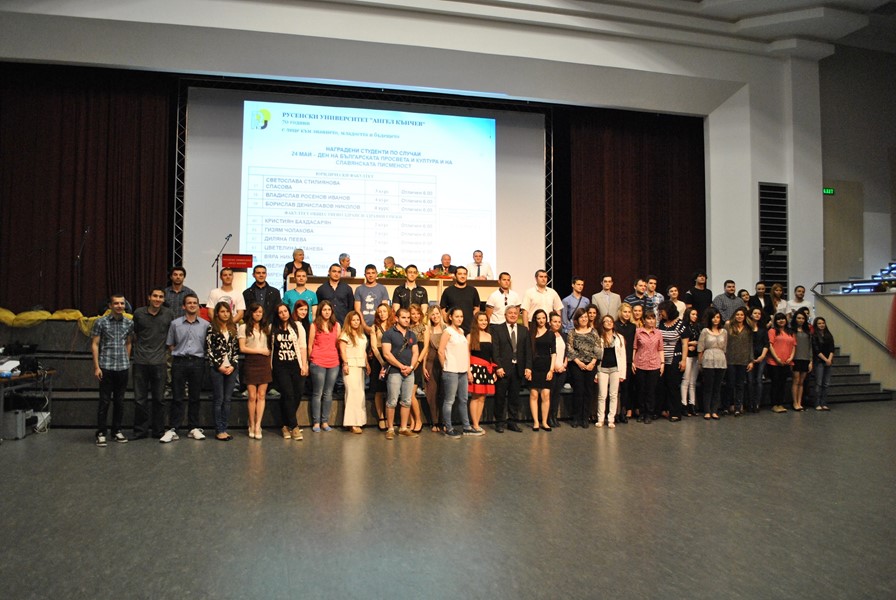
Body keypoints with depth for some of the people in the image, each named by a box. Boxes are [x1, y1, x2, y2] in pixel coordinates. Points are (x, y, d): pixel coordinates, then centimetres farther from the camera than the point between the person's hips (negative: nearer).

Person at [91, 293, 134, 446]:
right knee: (104, 401, 1)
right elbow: (94, 344, -2)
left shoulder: (129, 323, 6)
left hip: (123, 367, 3)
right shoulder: (101, 322, -4)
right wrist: (96, 367, -7)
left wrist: (127, 361, 12)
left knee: (120, 401, 10)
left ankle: (117, 430, 20)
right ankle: (101, 433, 9)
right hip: (106, 367, -3)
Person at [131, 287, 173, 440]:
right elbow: (135, 333, 16)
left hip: (159, 362, 0)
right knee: (140, 399, 5)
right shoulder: (138, 313, 2)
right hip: (140, 362, 0)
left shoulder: (169, 314, 1)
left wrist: (168, 350, 6)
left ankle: (158, 430, 17)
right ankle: (141, 430, 17)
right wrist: (140, 349, 11)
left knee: (159, 398, 7)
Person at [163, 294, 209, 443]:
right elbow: (170, 344, 12)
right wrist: (178, 354, 4)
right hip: (179, 362, 0)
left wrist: (200, 355, 0)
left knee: (195, 397, 7)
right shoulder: (175, 323, 5)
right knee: (177, 397, 1)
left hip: (197, 362, 0)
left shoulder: (205, 325, 4)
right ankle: (172, 429, 5)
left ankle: (194, 428, 15)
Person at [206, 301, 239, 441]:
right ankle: (219, 431, 4)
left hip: (231, 369, 4)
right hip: (217, 369, -4)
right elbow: (209, 350, -5)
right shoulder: (211, 329, -2)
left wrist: (233, 365, -3)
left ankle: (224, 428, 11)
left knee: (227, 400, 5)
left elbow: (236, 349, 8)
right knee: (218, 400, 0)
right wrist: (219, 366, -9)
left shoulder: (233, 329, 10)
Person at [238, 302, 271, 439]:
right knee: (252, 396, -2)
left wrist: (269, 353, 0)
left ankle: (257, 426, 0)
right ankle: (252, 425, 10)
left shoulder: (267, 327, 14)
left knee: (261, 395, -2)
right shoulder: (244, 327, 3)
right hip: (251, 362, -3)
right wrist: (260, 351, -4)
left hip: (264, 363, 3)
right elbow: (242, 348, -3)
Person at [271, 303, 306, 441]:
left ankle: (285, 425, 16)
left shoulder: (297, 326, 7)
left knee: (298, 394, -1)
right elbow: (270, 348, 9)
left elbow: (303, 346, 4)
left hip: (296, 366, 1)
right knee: (288, 394, -9)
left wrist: (304, 365, -2)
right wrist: (270, 366, 3)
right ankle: (294, 426, -2)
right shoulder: (272, 328, 8)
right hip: (280, 367, -1)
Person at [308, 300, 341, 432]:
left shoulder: (336, 325, 9)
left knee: (328, 394, 7)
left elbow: (338, 343, 13)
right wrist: (310, 360, 7)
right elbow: (310, 345, 5)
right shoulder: (314, 325, 1)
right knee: (317, 394, 2)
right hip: (318, 363, -3)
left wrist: (341, 359, 9)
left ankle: (325, 422, 15)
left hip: (333, 363, 3)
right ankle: (316, 423, 8)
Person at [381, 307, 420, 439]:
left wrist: (411, 367, -7)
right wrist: (401, 366, -13)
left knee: (406, 401, 8)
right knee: (392, 402, -3)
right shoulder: (389, 334, -3)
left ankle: (404, 428, 16)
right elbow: (386, 354, -11)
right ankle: (390, 429, 6)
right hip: (394, 371, -5)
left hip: (409, 372, 5)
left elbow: (415, 353, 11)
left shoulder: (412, 335, 15)